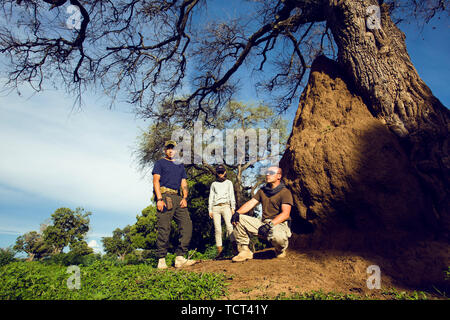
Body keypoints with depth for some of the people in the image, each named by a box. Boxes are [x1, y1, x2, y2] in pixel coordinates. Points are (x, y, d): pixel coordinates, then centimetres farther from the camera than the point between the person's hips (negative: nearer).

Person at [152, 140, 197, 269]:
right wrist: (159, 199, -11)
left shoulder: (180, 166, 27)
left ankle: (180, 258, -6)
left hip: (178, 198, 5)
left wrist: (184, 198, 2)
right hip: (164, 196, -5)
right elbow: (156, 181, 2)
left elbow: (184, 184, 21)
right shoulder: (160, 163, 13)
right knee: (164, 229, -9)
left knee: (187, 225, -8)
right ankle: (161, 260, -1)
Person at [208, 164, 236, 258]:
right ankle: (219, 250, -6)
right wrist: (210, 209, 7)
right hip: (215, 207, 2)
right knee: (217, 229, -6)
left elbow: (232, 195, 14)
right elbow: (211, 197, 18)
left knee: (229, 226, -18)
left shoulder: (229, 182, 21)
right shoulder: (213, 184, 23)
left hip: (226, 206, -1)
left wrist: (233, 207, 1)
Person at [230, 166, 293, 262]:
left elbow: (285, 214, -16)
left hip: (279, 224, -5)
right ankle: (245, 250, -6)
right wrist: (237, 212, -14)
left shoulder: (285, 192, -5)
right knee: (238, 219, -12)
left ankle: (280, 250, -1)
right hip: (263, 222, 6)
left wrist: (270, 224, -29)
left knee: (278, 236, -41)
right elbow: (250, 203, 6)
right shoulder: (262, 191, 15)